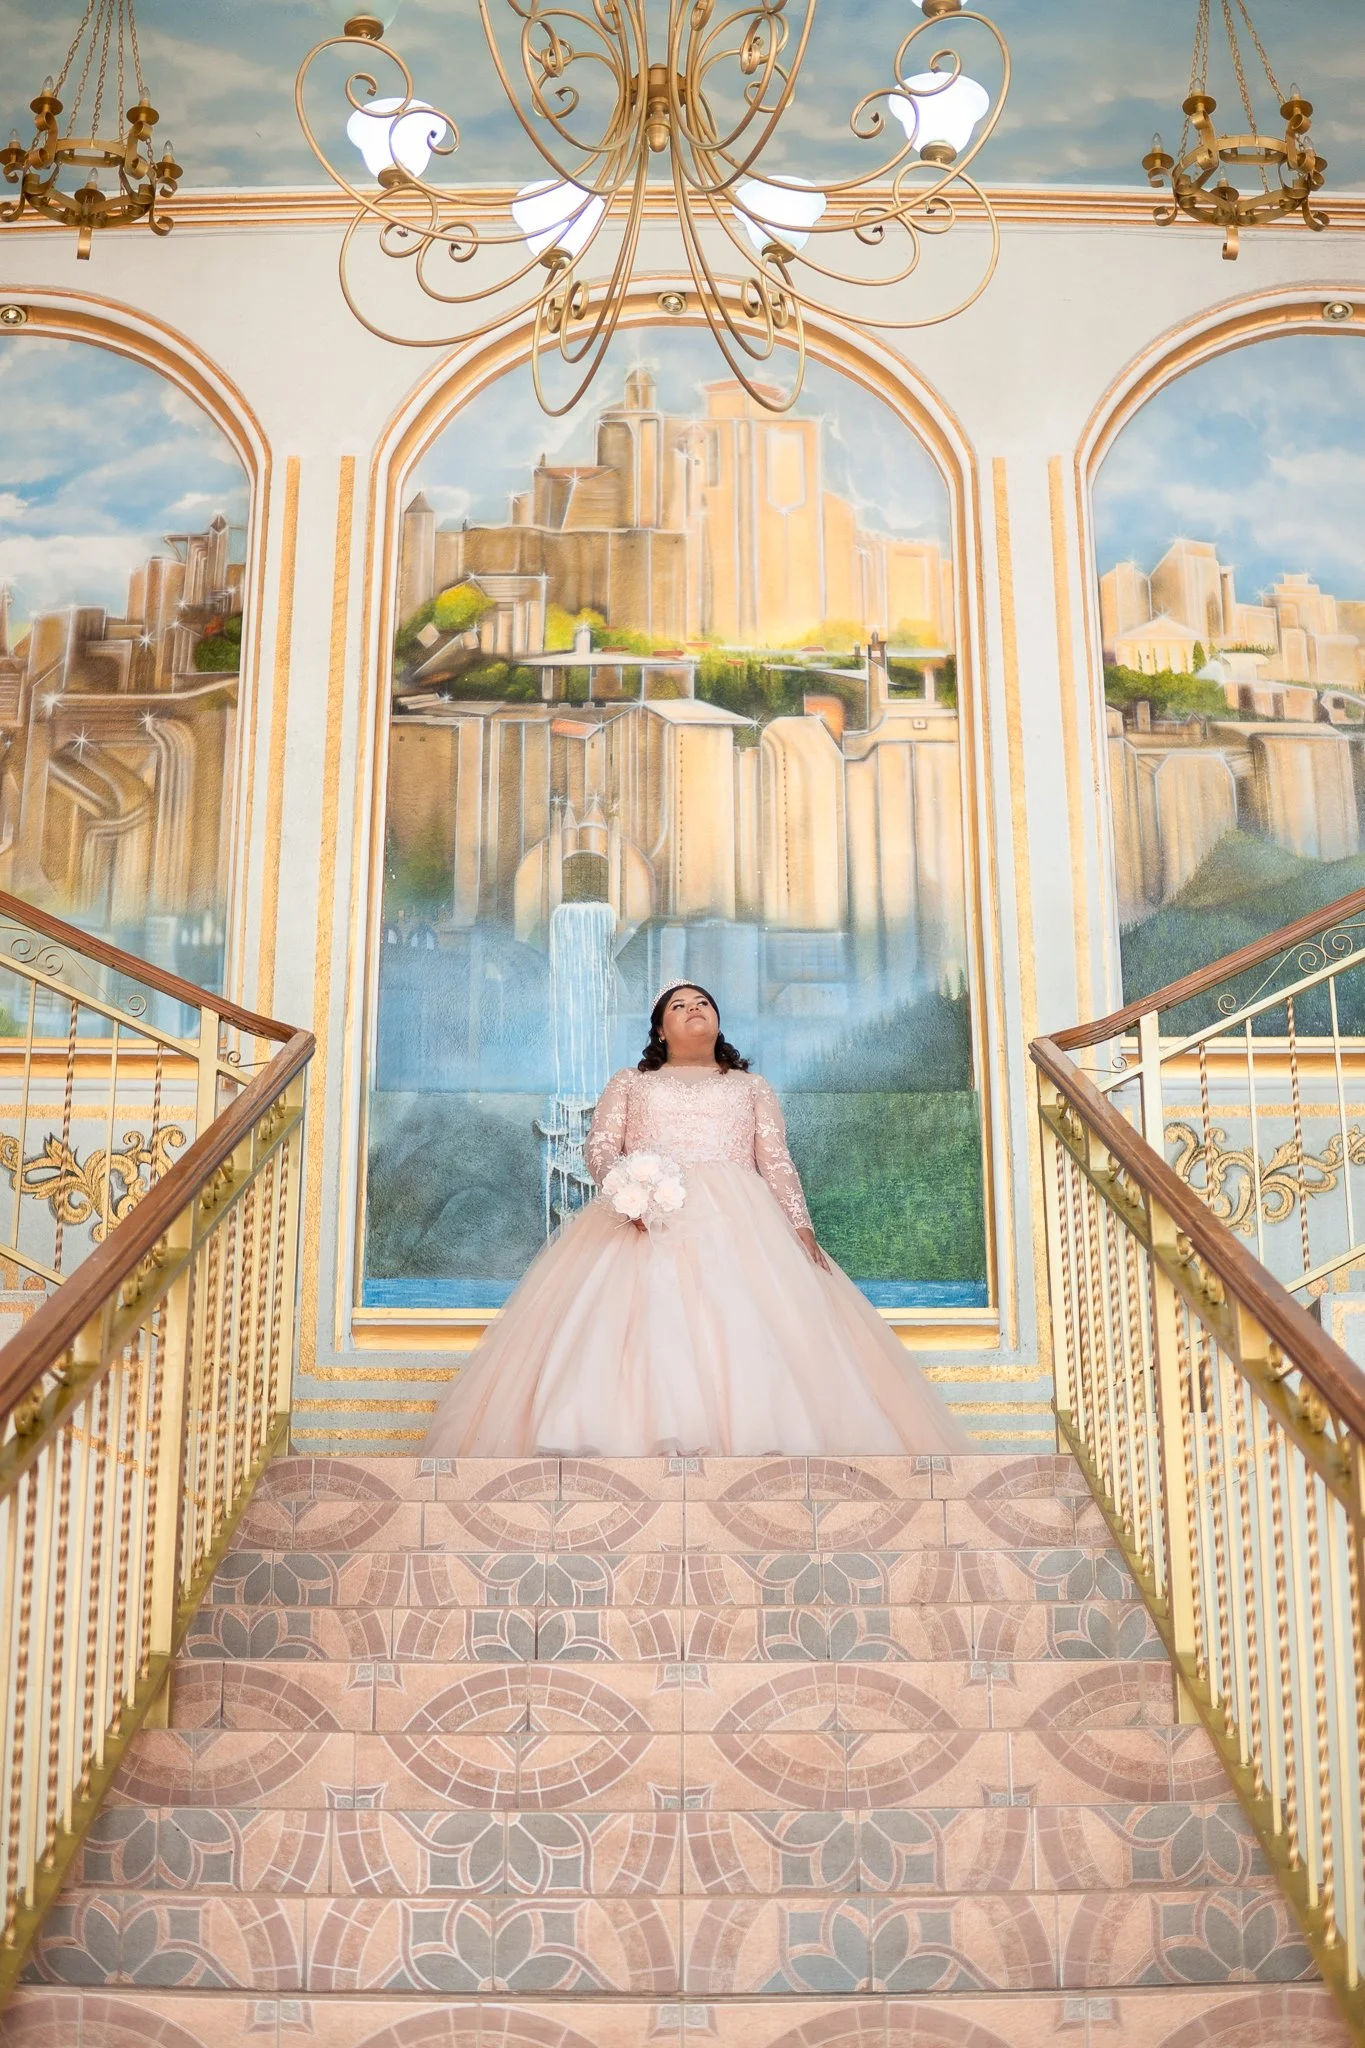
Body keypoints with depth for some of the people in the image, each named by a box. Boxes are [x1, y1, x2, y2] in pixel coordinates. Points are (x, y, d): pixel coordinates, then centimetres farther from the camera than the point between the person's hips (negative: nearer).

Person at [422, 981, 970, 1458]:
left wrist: (801, 1226, -3)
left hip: (738, 1222, 1)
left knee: (748, 1330, -25)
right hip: (646, 1219, 0)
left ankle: (755, 1438, -32)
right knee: (646, 1323, -25)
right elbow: (599, 1148, 11)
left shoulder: (751, 1087, 26)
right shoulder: (629, 1082, 25)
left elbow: (777, 1162, 15)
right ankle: (642, 1440, -35)